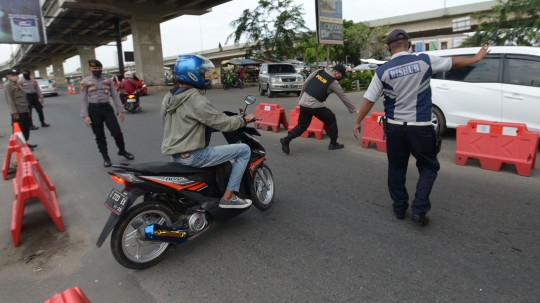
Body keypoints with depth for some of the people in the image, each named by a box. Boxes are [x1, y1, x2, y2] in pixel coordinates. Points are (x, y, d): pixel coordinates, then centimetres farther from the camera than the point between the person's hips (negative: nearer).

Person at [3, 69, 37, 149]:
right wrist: (14, 112, -19)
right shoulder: (7, 85, -6)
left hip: (25, 111, 8)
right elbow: (9, 99, -13)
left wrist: (28, 109, 19)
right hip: (17, 112, -8)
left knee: (27, 127, 13)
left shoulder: (18, 85, 21)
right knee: (19, 130, -3)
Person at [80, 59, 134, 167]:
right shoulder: (85, 82, 3)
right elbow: (83, 99, 1)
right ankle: (106, 158, 19)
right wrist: (85, 116, -7)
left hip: (107, 108, 1)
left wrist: (120, 110, 3)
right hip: (94, 110, -1)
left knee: (117, 132, -4)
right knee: (99, 136, 6)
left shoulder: (108, 80, 9)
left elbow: (115, 96, 9)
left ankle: (122, 151, 21)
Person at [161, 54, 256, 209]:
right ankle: (228, 197, -1)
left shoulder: (168, 98, 8)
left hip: (174, 154, 10)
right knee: (244, 150, -5)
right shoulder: (196, 99, -19)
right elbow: (223, 123, -18)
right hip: (191, 156, -9)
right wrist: (244, 119, 0)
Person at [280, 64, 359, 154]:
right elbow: (344, 97, 3)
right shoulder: (334, 82, -2)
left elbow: (304, 84, 11)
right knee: (331, 120, 15)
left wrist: (302, 97, 23)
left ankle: (287, 139, -4)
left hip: (303, 103, 5)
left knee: (302, 125, 16)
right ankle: (333, 143, 19)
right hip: (315, 105, -5)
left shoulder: (318, 72, 9)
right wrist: (354, 109, 12)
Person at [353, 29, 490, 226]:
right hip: (420, 127, -1)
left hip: (395, 127, 1)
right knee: (428, 167, 15)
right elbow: (453, 62, 13)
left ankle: (399, 207, 25)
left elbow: (369, 99, -2)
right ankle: (420, 209, 6)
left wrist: (358, 121, 10)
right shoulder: (425, 61, -3)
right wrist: (476, 58, 32)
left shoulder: (383, 71, -3)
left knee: (396, 168, 16)